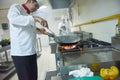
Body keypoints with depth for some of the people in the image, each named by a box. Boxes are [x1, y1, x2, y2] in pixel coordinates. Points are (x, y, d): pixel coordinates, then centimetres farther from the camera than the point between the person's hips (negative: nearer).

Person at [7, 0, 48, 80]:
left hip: (31, 51, 8)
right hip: (21, 52, -8)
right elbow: (13, 18, -27)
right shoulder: (16, 7, -4)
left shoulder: (28, 14, 19)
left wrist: (38, 29, 20)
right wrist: (35, 18, -33)